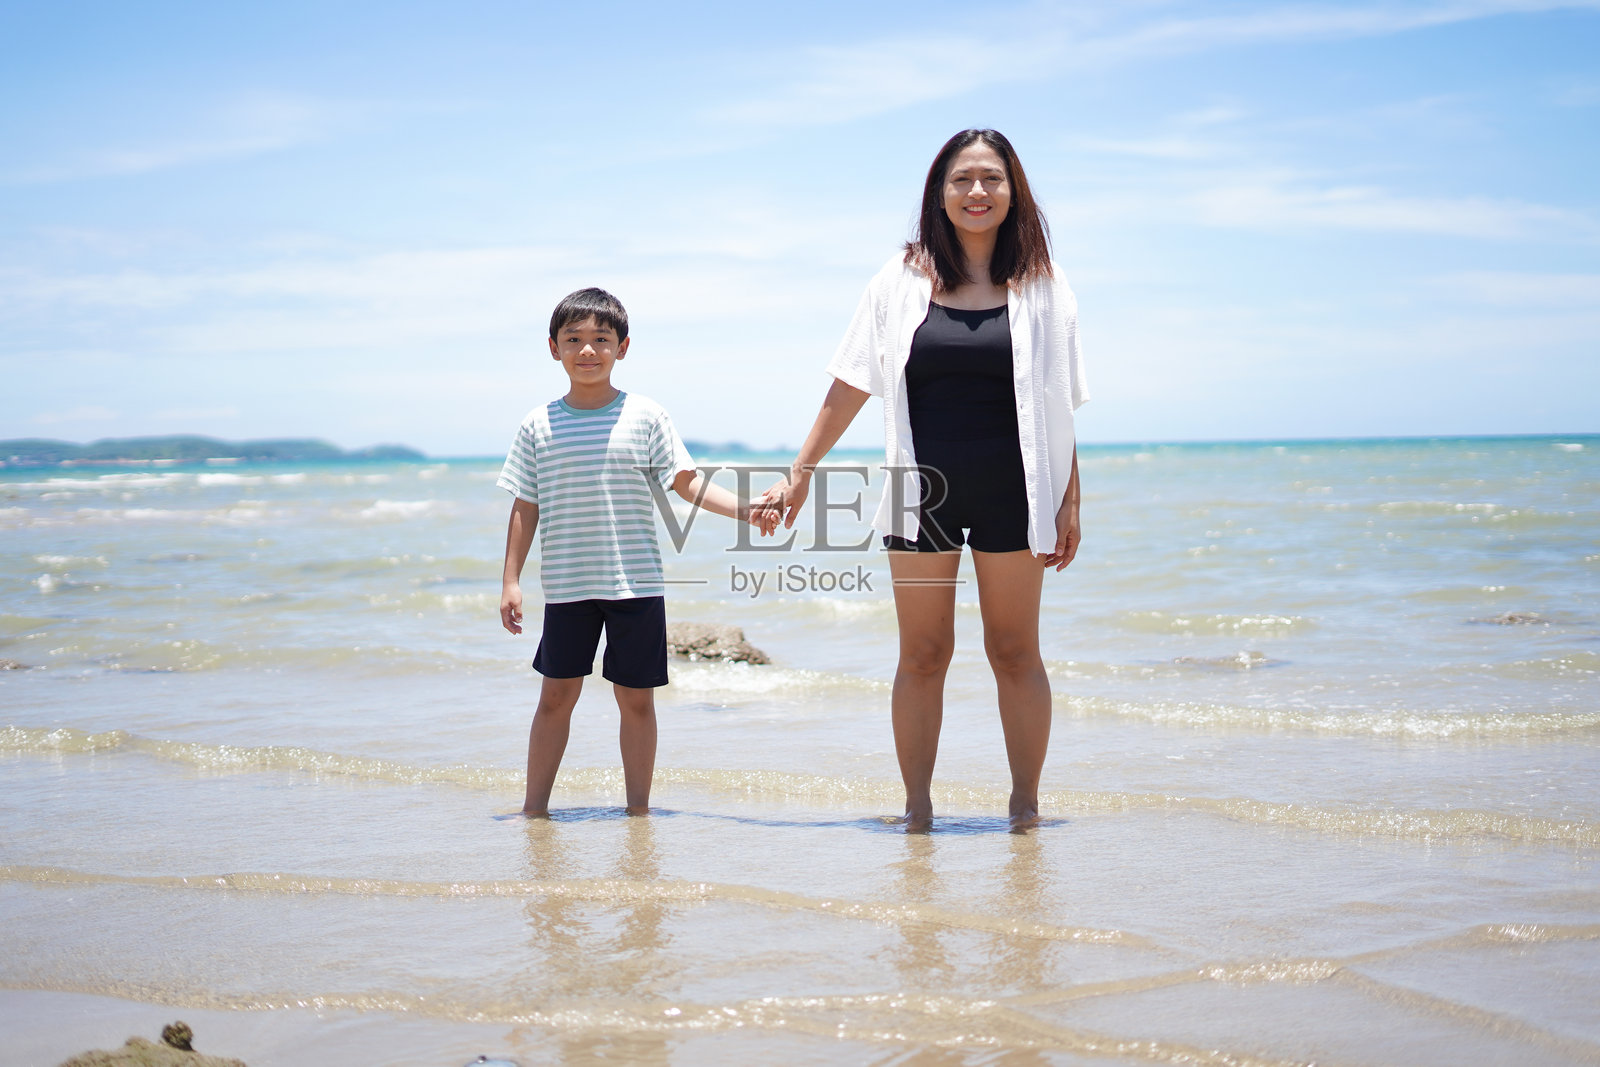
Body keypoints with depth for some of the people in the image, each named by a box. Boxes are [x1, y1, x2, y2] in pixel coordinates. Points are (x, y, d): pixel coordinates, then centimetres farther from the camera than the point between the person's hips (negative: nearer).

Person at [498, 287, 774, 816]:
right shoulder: (539, 425, 4)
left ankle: (638, 808, 15)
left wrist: (746, 509, -12)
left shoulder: (644, 417, 0)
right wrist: (510, 581, 5)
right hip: (566, 587, 1)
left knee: (636, 699, 5)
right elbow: (525, 508, 8)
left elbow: (687, 482, 1)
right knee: (556, 696, 4)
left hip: (635, 584, -1)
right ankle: (535, 807, 13)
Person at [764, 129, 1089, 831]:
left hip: (1010, 493, 0)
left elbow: (1056, 406, 5)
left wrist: (1070, 502, 1)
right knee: (922, 655, 5)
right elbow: (849, 387, 7)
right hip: (922, 490, 1)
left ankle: (1026, 804, 14)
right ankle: (917, 808, 12)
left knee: (1016, 654, 4)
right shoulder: (904, 281, 4)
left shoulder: (1039, 286, 3)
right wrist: (799, 474, 7)